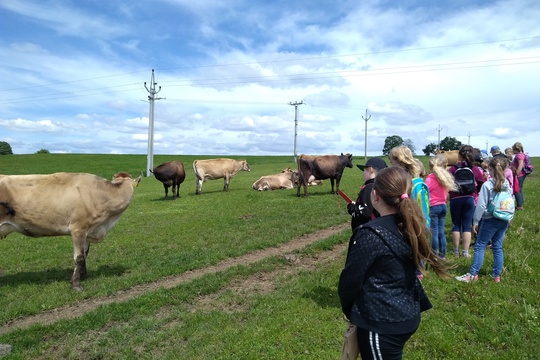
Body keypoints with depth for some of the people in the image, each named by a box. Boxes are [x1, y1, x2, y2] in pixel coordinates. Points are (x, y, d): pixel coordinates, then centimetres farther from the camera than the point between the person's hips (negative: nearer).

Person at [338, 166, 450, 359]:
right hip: (408, 314, 8)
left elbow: (350, 279, -15)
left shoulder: (371, 234, -24)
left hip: (381, 323, -7)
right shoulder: (411, 226, -1)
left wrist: (348, 309, 1)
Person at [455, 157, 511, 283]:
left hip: (490, 220, -6)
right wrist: (508, 218, 18)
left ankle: (473, 274, 2)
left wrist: (475, 221, -6)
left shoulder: (487, 185, -15)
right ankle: (497, 275, 19)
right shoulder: (507, 184, 3)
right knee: (498, 247, 12)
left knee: (479, 246, 1)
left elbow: (481, 205, -14)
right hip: (504, 220, 6)